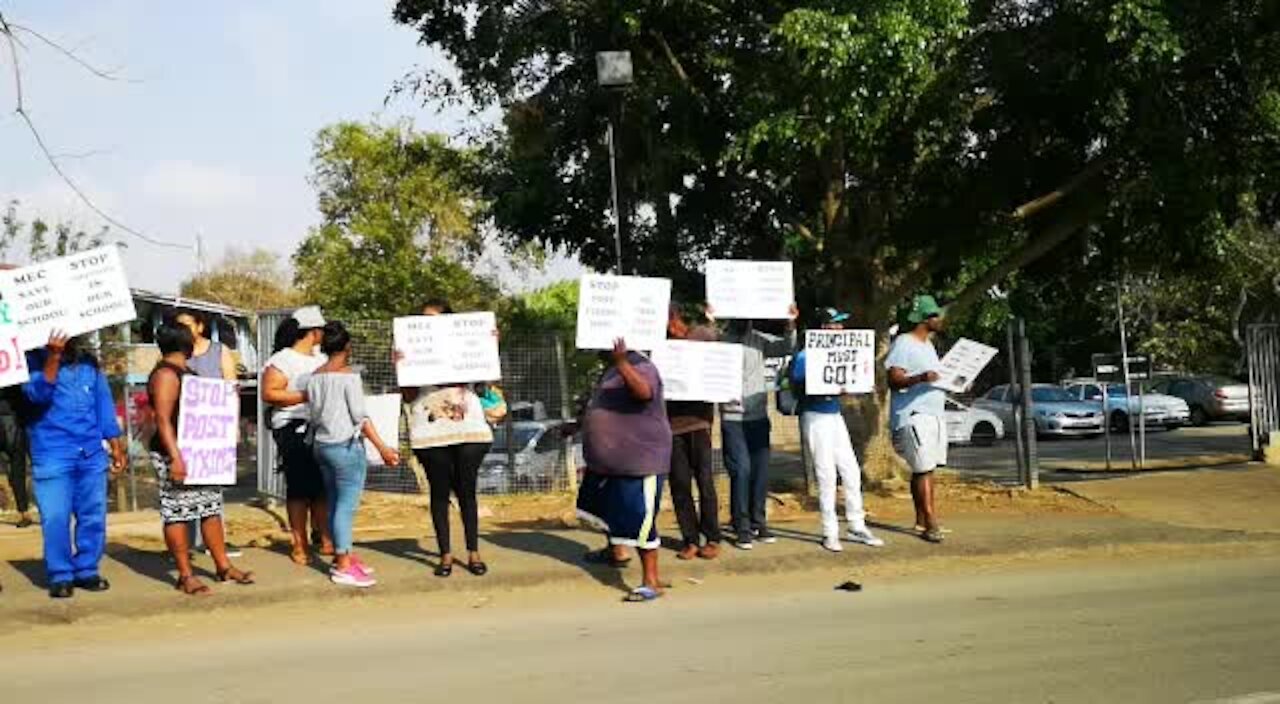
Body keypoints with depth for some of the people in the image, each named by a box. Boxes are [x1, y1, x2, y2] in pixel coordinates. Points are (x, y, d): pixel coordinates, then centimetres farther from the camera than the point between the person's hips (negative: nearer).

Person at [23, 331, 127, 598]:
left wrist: (116, 447, 14)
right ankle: (60, 576, 4)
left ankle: (87, 570, 18)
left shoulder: (89, 363, 11)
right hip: (52, 455, -4)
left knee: (93, 516, 6)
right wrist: (53, 357, -29)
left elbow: (104, 405, 16)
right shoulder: (36, 360, -2)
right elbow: (37, 393, -20)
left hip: (92, 455, 4)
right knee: (55, 518, -6)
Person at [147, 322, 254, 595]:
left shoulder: (184, 372, 16)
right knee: (177, 513, -3)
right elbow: (163, 420, -21)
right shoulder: (166, 374, -14)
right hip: (176, 455, -10)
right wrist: (175, 457, -27)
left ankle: (224, 566, 19)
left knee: (211, 508, 12)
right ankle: (185, 576, 2)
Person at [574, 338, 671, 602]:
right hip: (608, 460, 11)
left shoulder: (641, 368, -19)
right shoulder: (612, 370, 12)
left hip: (639, 461, -11)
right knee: (604, 503, 29)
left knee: (639, 520, -10)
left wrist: (622, 362, -53)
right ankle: (616, 552, 52)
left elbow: (644, 392, -43)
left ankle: (652, 582, -5)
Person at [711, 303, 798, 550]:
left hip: (759, 417, 4)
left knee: (761, 471, 8)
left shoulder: (759, 340, 6)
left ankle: (758, 523, 20)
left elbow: (786, 348, -3)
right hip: (732, 418, -4)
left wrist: (791, 325, -21)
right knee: (741, 470, -8)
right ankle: (742, 528, 0)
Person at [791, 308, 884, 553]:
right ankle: (830, 533, 3)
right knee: (826, 475, -6)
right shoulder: (804, 357, -10)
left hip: (835, 416, 7)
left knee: (851, 471, 7)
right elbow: (798, 388, -16)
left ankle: (857, 527, 17)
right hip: (815, 417, -7)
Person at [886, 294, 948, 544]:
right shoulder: (903, 343, -10)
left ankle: (922, 520, 12)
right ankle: (930, 523, -13)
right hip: (913, 415, -9)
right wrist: (921, 378, -33)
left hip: (934, 413, 9)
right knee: (923, 469, -11)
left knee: (925, 469, 8)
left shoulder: (928, 344, 19)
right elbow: (894, 380, -17)